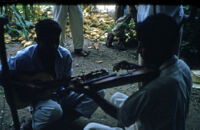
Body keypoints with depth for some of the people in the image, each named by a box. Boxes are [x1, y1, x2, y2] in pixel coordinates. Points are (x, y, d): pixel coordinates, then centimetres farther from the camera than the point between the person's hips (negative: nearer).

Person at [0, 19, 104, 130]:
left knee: (97, 92, -10)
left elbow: (67, 80, 4)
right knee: (54, 110, -41)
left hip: (60, 93, 5)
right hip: (39, 97, -5)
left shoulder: (65, 55, -7)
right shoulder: (25, 57, -16)